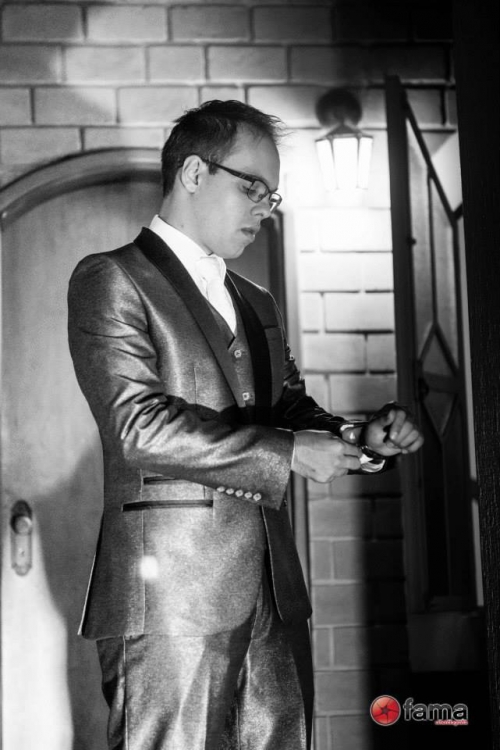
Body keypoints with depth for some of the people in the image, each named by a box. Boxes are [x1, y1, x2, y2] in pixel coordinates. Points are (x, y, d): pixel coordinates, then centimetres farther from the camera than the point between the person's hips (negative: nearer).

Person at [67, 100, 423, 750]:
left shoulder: (256, 304, 23)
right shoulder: (111, 280, -2)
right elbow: (141, 426, -13)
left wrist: (361, 439, 1)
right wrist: (288, 453, -13)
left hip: (273, 594, 7)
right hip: (172, 596, -7)